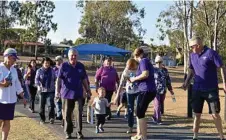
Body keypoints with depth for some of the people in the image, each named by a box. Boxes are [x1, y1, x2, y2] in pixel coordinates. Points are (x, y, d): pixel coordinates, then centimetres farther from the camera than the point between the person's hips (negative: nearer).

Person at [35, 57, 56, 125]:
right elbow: (36, 79, -7)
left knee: (51, 104, -14)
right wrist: (38, 85, -25)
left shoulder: (52, 70, 7)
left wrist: (54, 86, 12)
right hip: (42, 90, 0)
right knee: (42, 106, 7)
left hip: (50, 90, 0)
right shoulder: (39, 71, 2)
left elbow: (55, 79, 16)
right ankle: (42, 119, 18)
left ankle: (51, 118, -10)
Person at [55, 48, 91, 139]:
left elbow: (84, 79, 14)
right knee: (67, 114, 7)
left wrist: (87, 90, 14)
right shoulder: (64, 66, -1)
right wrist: (57, 91, -17)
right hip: (66, 93, -1)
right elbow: (59, 79, -7)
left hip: (78, 93, 1)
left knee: (79, 113, -4)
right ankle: (68, 132, 20)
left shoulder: (81, 66, 8)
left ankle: (79, 132, 5)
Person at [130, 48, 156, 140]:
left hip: (146, 90, -10)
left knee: (140, 113, -4)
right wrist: (134, 80, 17)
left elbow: (145, 74, -22)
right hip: (146, 90, 10)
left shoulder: (143, 61, -8)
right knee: (139, 113, 17)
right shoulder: (145, 61, 20)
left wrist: (134, 78, -8)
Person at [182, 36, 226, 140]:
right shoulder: (192, 55, 7)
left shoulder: (211, 53, -12)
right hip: (197, 89, 5)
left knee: (215, 114, 0)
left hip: (211, 89, -5)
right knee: (197, 114, 10)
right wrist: (186, 83, 9)